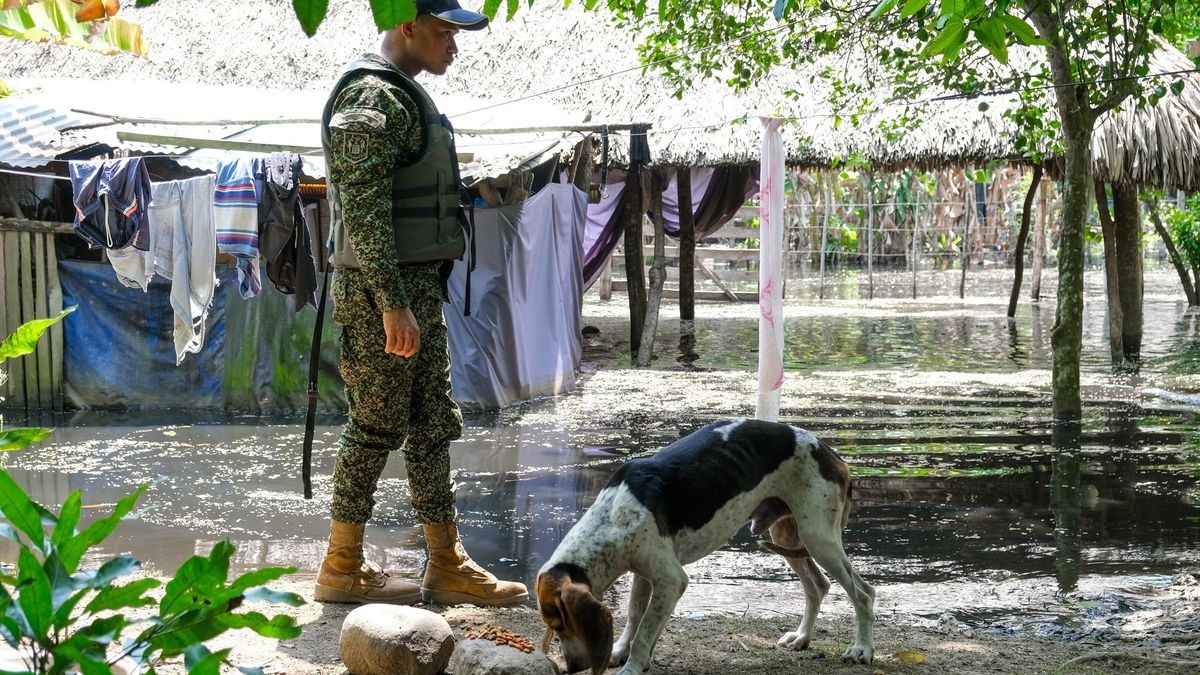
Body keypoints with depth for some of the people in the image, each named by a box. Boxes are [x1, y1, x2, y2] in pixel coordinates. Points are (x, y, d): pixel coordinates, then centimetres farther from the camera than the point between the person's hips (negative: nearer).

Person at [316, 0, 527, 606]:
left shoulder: (403, 97, 19)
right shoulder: (373, 98, -14)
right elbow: (363, 208, -21)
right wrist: (392, 303, -25)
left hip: (418, 289, 10)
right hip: (382, 291, -10)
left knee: (435, 425, 11)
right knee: (378, 426, -4)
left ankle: (446, 565, 15)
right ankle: (342, 569, 5)